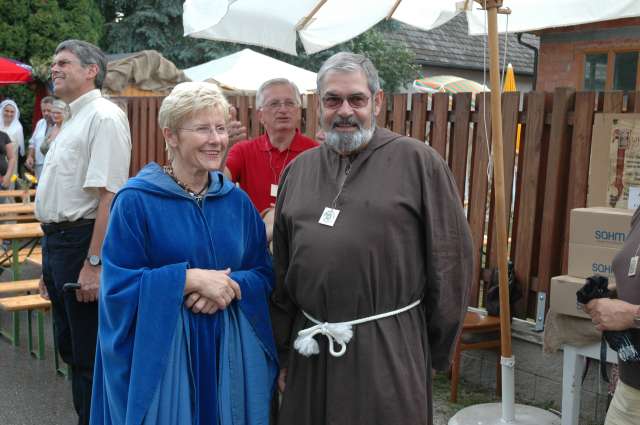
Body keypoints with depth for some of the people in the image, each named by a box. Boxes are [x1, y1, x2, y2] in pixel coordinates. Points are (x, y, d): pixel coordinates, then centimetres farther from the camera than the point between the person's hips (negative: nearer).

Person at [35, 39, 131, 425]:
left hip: (82, 244, -10)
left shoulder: (104, 117, -14)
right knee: (70, 347, 19)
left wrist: (93, 263, -26)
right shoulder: (74, 120, 17)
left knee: (89, 357, 0)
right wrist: (50, 260, 22)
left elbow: (109, 195, -22)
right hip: (57, 242, 10)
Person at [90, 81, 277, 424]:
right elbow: (118, 284, -12)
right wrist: (192, 278, -19)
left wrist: (230, 286, -13)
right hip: (161, 352, -4)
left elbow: (264, 274, 7)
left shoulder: (238, 201, 5)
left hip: (231, 349, 4)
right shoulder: (135, 201, -9)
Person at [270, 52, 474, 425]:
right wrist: (282, 350, 14)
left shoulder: (419, 161, -7)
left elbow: (450, 260, -5)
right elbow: (281, 271, 12)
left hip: (389, 350, -4)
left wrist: (437, 350, 0)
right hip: (311, 348, 5)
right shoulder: (298, 170, 9)